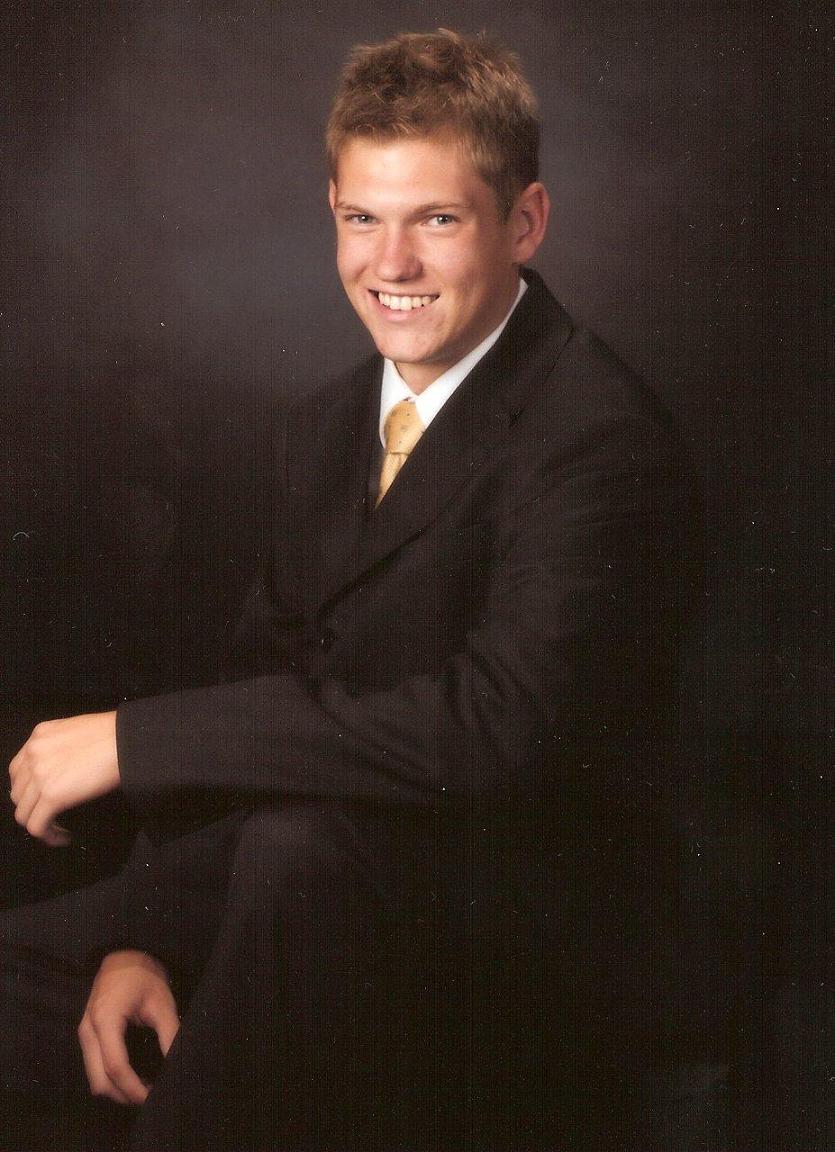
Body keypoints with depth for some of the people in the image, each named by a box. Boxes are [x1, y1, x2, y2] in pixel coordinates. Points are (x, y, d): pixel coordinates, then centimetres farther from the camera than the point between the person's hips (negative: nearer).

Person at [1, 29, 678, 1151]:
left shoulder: (597, 430, -16)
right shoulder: (323, 429, 11)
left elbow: (500, 723, -29)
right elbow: (258, 690, 9)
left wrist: (135, 736, -25)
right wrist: (140, 932, -5)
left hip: (530, 944, -7)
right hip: (318, 887, 7)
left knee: (302, 843, -35)